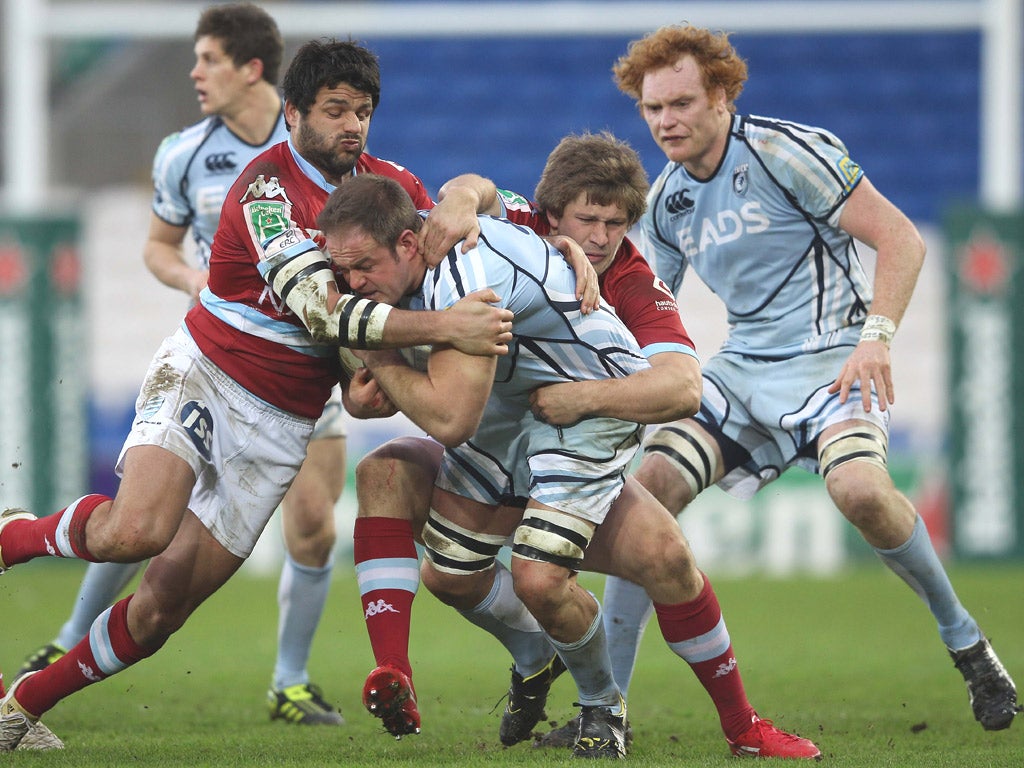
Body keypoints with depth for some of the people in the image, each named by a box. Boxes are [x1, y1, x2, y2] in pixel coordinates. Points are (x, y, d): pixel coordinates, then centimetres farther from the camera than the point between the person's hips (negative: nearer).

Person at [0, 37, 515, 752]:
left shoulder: (387, 181, 3)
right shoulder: (267, 187, -19)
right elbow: (319, 309, -30)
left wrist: (462, 204, -8)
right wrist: (445, 326, -39)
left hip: (281, 425, 6)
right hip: (203, 377, -6)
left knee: (167, 602, 0)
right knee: (138, 530, -32)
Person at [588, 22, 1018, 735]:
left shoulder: (787, 151, -11)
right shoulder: (666, 200, 9)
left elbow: (901, 239, -13)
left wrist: (876, 335, -24)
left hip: (829, 356, -6)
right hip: (741, 367, 6)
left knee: (860, 488, -34)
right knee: (649, 487, -13)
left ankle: (964, 639, -9)